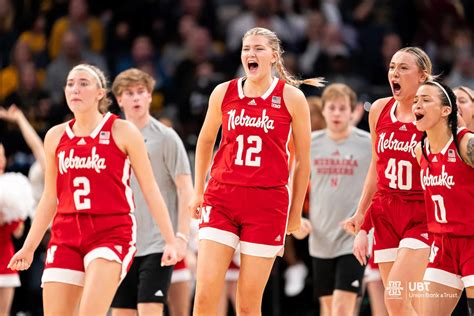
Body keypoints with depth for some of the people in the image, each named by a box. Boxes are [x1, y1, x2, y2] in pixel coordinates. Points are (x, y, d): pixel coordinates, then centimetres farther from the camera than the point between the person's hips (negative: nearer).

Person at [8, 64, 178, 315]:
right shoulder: (56, 136, 11)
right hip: (66, 236, 5)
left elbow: (150, 190, 1)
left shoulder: (122, 132, 0)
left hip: (112, 235, -5)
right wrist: (29, 247, 17)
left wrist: (170, 240, -4)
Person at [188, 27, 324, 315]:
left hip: (268, 202, -2)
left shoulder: (292, 97, 1)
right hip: (222, 198, 2)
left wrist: (296, 211, 8)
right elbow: (205, 142, 23)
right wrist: (198, 191, 23)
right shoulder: (224, 93, 7)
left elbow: (303, 160, 7)